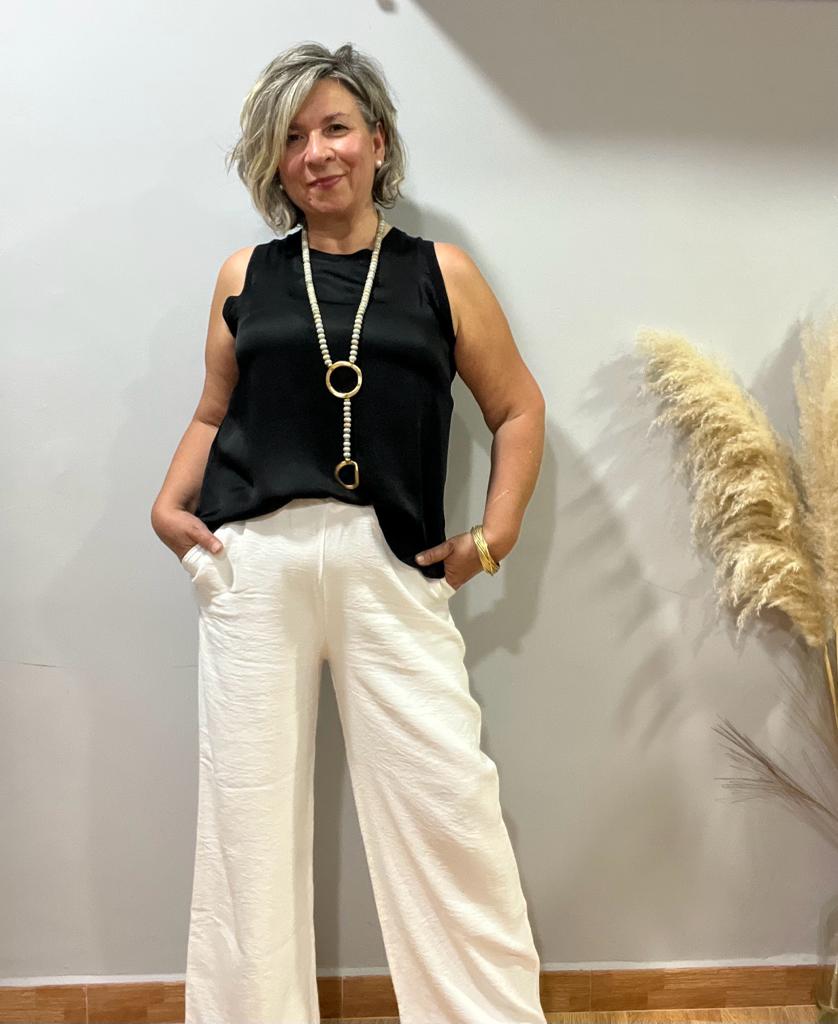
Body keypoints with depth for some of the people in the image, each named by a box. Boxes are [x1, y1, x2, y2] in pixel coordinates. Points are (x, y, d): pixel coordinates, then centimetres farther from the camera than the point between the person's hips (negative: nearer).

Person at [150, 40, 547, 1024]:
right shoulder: (245, 277, 13)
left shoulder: (440, 272, 9)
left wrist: (495, 532, 1)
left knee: (448, 803, -2)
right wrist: (168, 504, 4)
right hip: (253, 559, 2)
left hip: (391, 565, -1)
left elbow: (518, 408, 12)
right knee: (246, 810, 7)